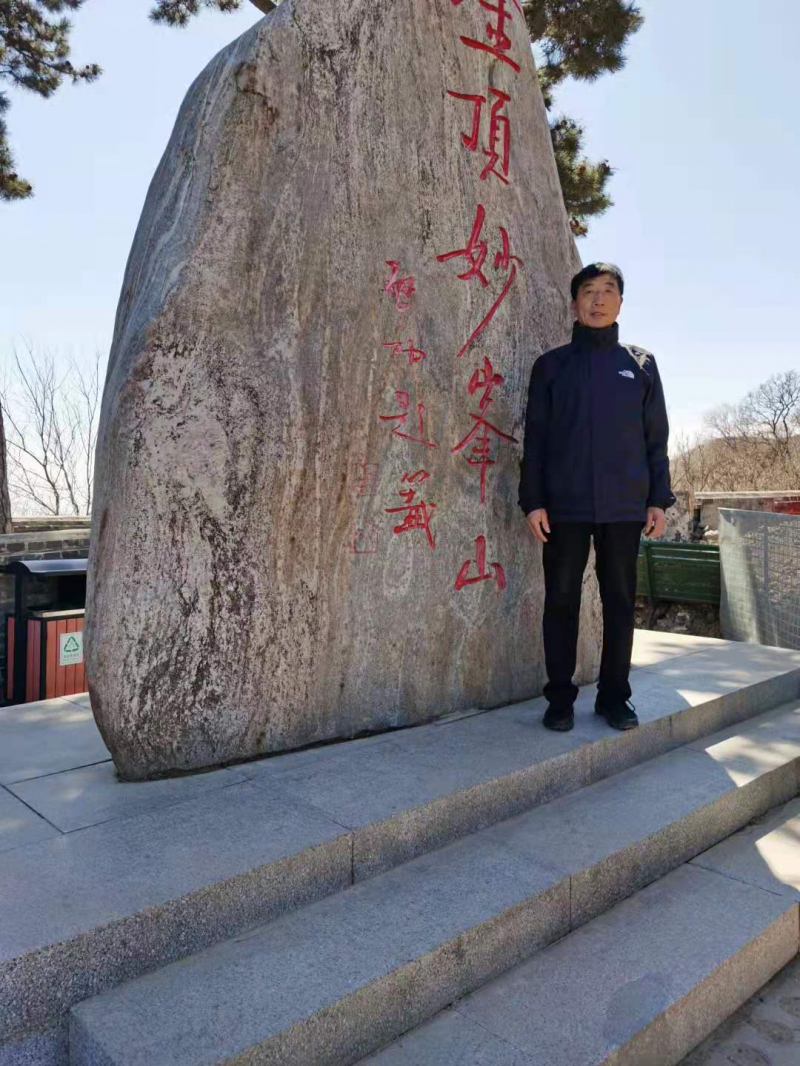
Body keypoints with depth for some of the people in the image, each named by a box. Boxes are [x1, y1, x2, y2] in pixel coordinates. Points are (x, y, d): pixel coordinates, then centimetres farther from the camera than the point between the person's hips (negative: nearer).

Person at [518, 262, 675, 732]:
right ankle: (560, 698, 13)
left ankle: (615, 695, 18)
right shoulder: (552, 364, 9)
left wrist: (659, 499, 3)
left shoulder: (641, 364, 13)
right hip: (564, 505, -1)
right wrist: (533, 500, -4)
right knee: (561, 601, 2)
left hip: (625, 506, 1)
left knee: (620, 601, 6)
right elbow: (535, 437, 5)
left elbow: (656, 437, 11)